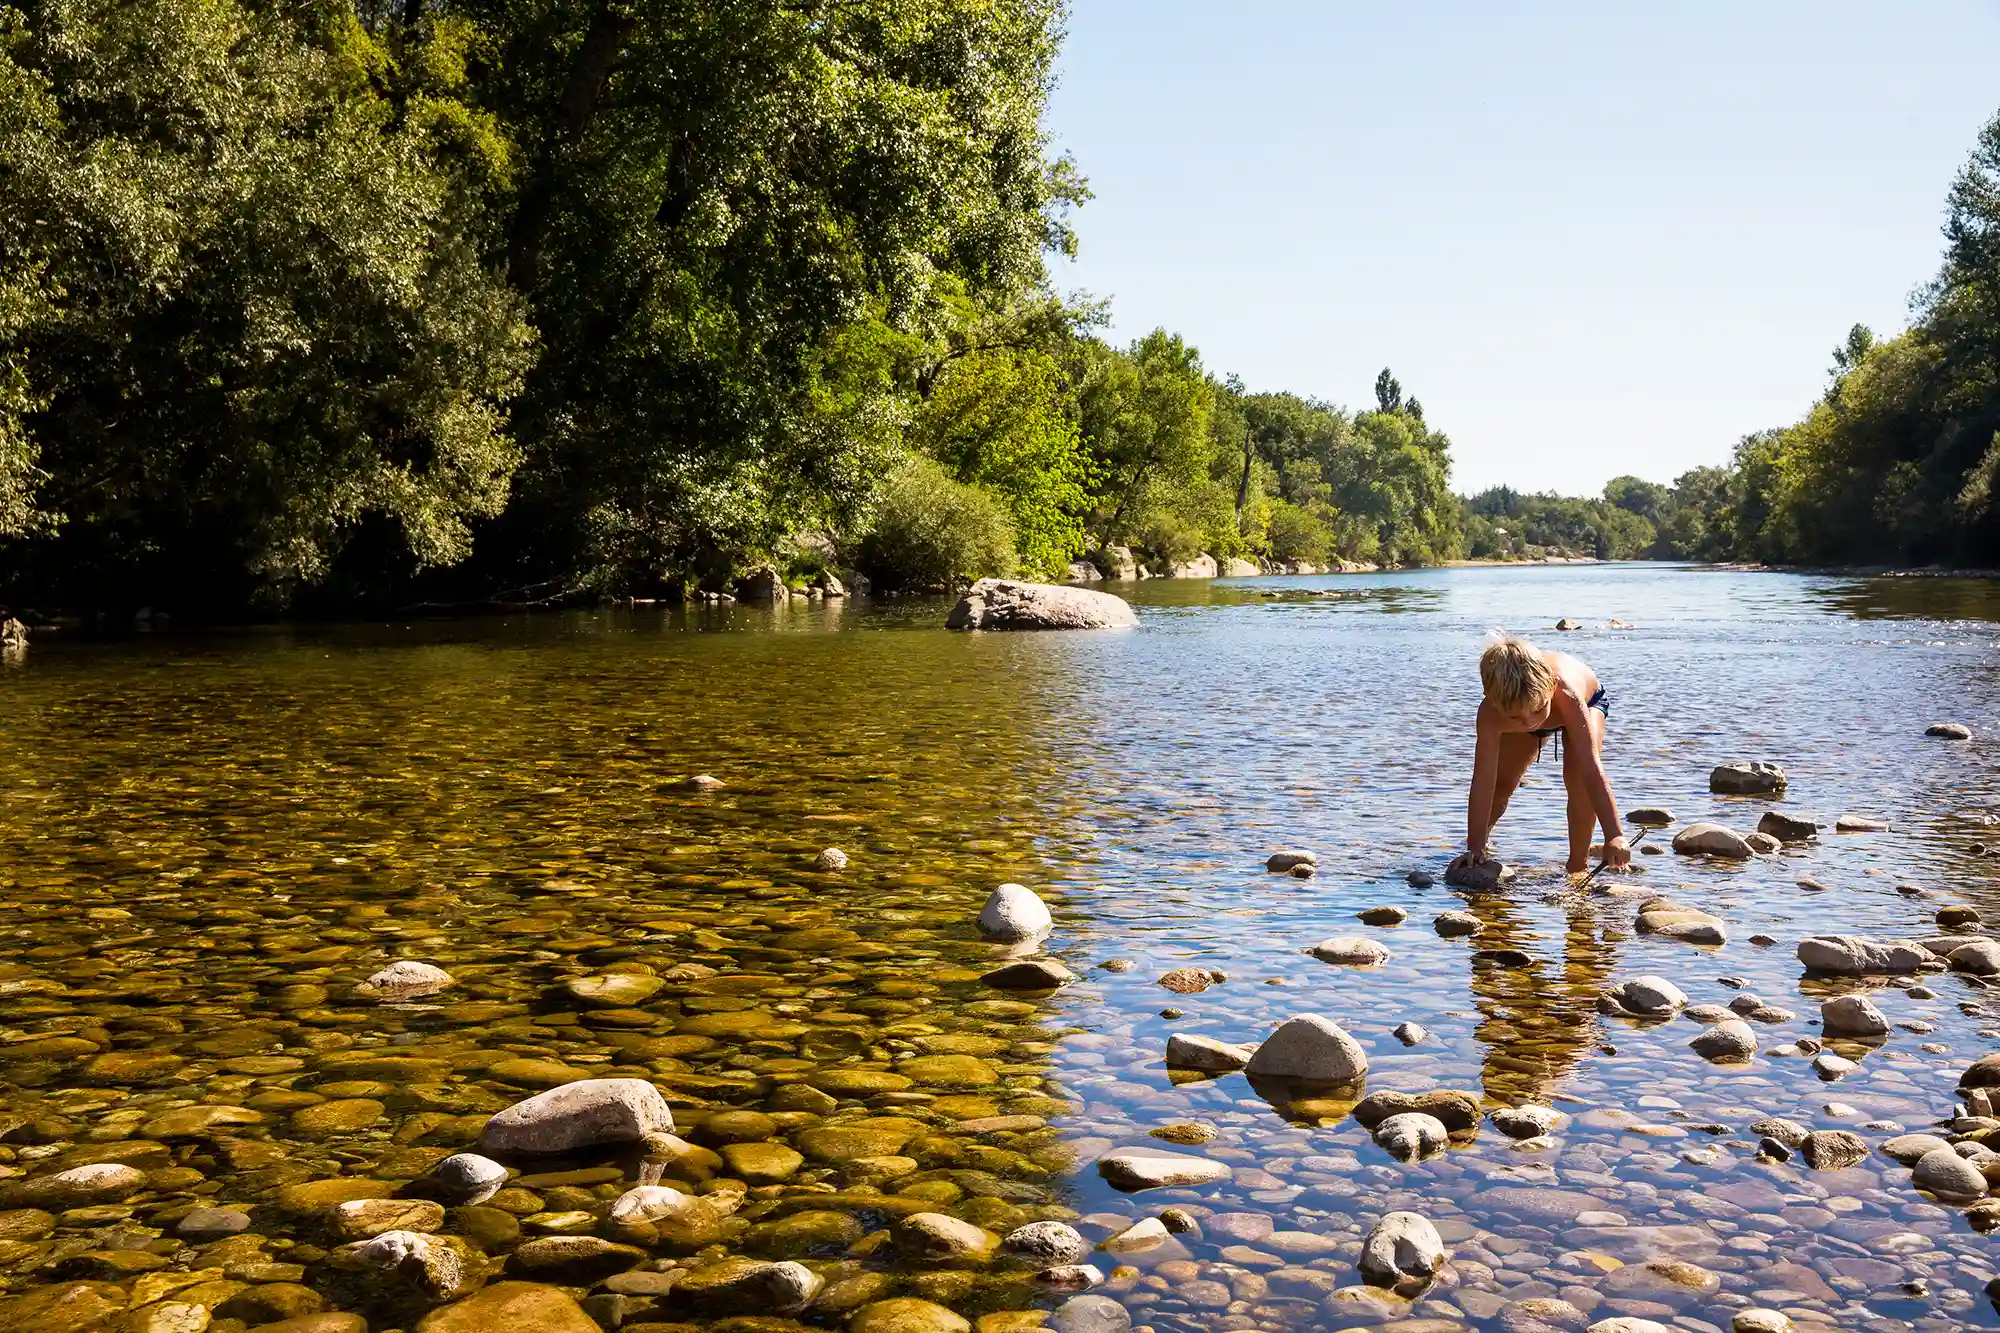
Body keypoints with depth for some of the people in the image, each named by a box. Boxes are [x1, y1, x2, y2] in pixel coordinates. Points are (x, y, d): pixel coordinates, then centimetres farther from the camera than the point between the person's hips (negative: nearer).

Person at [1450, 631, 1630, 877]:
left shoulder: (1567, 696, -49)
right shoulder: (1489, 714, -42)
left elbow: (1591, 770, -51)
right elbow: (1483, 781, -40)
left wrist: (1614, 837, -56)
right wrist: (1475, 848, -43)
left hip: (1589, 701, -2)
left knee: (1578, 777, -26)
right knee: (1500, 784, 1)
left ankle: (1578, 863, -9)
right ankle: (1479, 841, 34)